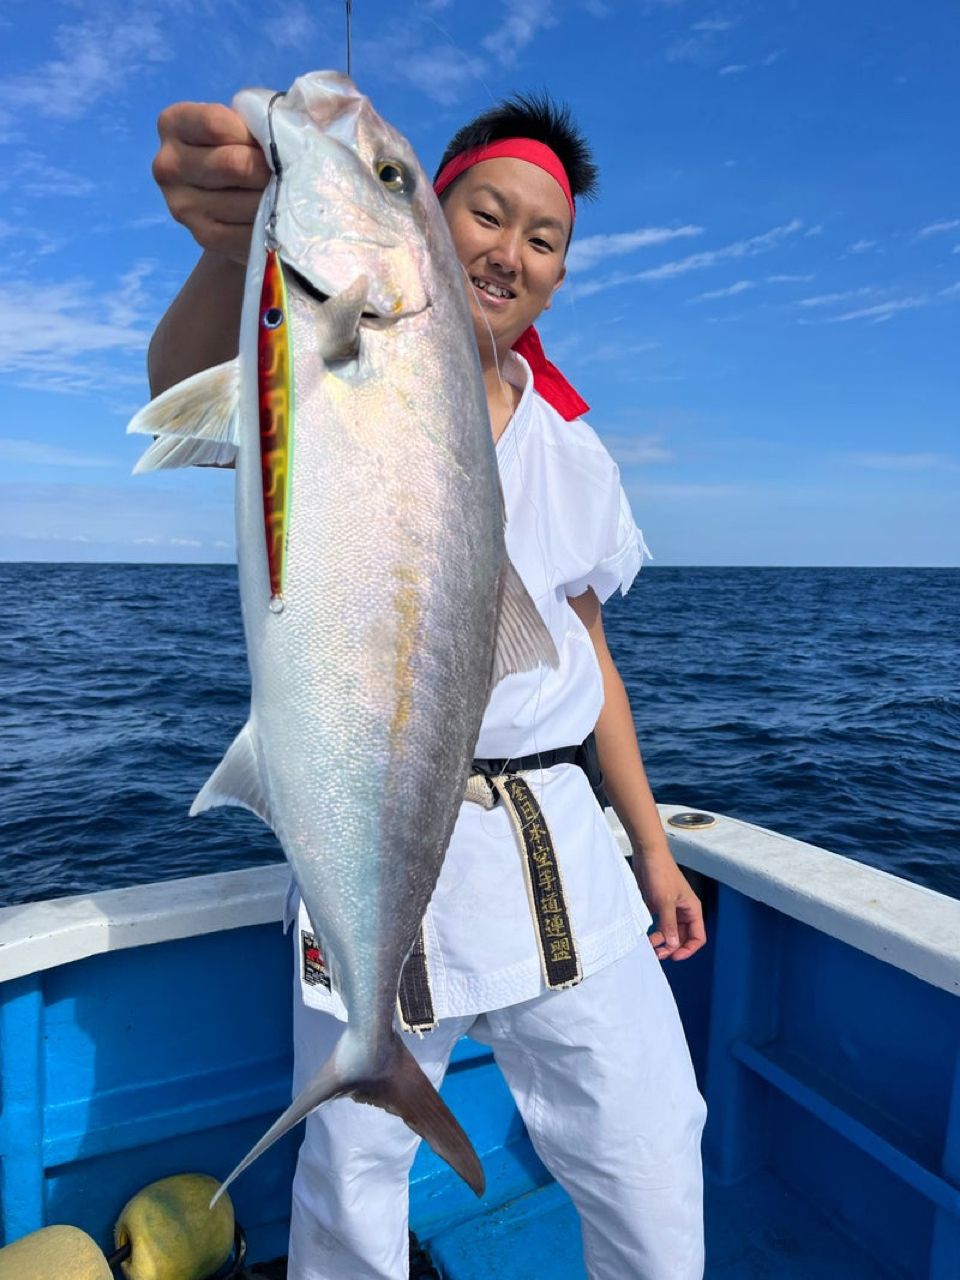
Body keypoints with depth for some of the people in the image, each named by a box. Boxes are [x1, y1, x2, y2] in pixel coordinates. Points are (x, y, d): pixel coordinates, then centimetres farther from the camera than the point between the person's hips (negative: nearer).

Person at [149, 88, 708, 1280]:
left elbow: (586, 651, 13)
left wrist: (652, 849, 14)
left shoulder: (572, 449, 10)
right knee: (350, 1184, 12)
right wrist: (233, 250, -48)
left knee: (652, 1170, 11)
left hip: (559, 846, 4)